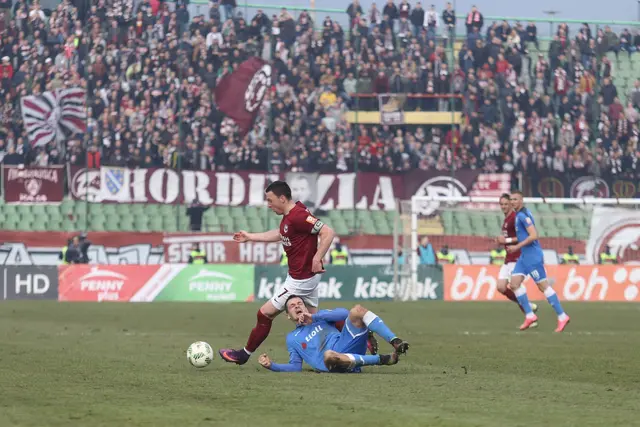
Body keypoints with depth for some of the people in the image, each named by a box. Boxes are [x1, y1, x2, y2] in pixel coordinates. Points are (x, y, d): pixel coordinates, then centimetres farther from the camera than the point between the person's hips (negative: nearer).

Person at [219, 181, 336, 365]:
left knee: (265, 314, 1)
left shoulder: (298, 216, -24)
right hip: (306, 276, 10)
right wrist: (250, 237, 33)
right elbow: (280, 234, 27)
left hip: (301, 280, -10)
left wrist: (316, 259, -32)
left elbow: (328, 232, -28)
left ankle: (244, 354, 17)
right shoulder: (289, 216, 7)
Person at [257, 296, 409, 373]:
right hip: (333, 363, -2)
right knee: (328, 355, -42)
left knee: (357, 310, -17)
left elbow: (344, 313, 9)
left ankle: (395, 342, -33)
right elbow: (296, 366, 18)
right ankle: (383, 359, -33)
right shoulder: (292, 338, 29)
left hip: (346, 344, 2)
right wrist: (272, 365, 2)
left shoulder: (321, 316, 29)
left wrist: (314, 317, 3)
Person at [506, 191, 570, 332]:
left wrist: (517, 246, -19)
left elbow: (534, 235, -23)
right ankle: (530, 315, 3)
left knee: (543, 286, -5)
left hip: (532, 256, -10)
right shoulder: (519, 215, 15)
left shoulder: (523, 215, -15)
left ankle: (562, 317, 0)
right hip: (524, 256, 10)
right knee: (514, 284, 2)